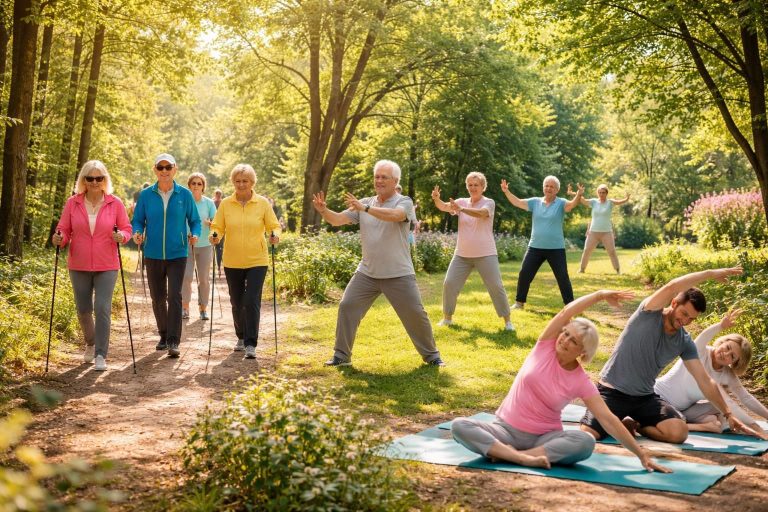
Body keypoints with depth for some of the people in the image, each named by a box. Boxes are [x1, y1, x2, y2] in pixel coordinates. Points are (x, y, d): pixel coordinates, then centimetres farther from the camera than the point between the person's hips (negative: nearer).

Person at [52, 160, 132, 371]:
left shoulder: (115, 204, -2)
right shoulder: (72, 203, 1)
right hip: (79, 266, 2)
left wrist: (121, 236, -17)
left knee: (102, 309, -10)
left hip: (106, 267, -2)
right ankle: (90, 343, 38)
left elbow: (127, 229, 4)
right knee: (83, 310, 11)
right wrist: (59, 238, -17)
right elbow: (64, 229, 5)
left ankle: (101, 355, -3)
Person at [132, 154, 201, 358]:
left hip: (177, 254, -2)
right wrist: (137, 233, -15)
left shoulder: (184, 194, 0)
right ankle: (164, 335, 29)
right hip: (153, 255, 2)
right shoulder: (146, 195, 2)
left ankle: (173, 342, -13)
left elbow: (195, 220, 6)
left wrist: (195, 235, -14)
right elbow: (138, 220, 6)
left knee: (174, 296, -13)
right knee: (158, 298, 11)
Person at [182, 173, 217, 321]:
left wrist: (209, 223, -18)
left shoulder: (209, 203, 3)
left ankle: (203, 308, 11)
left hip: (204, 245, 1)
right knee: (186, 276, -8)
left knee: (204, 278, 2)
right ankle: (185, 307, 2)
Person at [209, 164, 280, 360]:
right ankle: (241, 337, 33)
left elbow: (274, 225, 3)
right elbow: (217, 227, 5)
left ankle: (251, 344, -7)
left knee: (252, 302, -11)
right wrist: (215, 236, -17)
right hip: (232, 262, 2)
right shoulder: (225, 204, 2)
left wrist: (275, 236, -19)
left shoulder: (263, 203, -1)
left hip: (256, 261, -2)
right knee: (236, 303, 12)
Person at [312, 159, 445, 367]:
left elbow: (394, 215, -30)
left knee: (415, 313, 1)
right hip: (367, 273, 4)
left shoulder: (404, 202, -7)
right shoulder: (364, 203, 6)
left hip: (399, 274, -4)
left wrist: (365, 208, -39)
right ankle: (341, 356, 9)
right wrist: (323, 210, -24)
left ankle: (431, 355, 19)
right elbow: (338, 220, -2)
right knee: (347, 307, -2)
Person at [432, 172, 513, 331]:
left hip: (485, 254, -4)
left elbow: (481, 213, -31)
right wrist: (437, 199, -36)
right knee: (449, 284, 1)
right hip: (462, 254, 4)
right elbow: (444, 207, -12)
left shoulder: (489, 203, -8)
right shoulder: (462, 201, 4)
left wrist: (461, 209, -47)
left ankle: (507, 320, 9)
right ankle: (447, 317, 17)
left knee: (496, 286, -4)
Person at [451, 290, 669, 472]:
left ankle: (507, 454, -31)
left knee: (586, 442, -32)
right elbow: (566, 312, -14)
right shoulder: (545, 347, -4)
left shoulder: (581, 382, -7)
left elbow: (608, 419, -9)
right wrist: (600, 295, -9)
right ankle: (525, 458, -36)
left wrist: (641, 454, -14)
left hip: (543, 437, -1)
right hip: (506, 430, 1)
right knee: (459, 425, -28)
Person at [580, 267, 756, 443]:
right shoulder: (649, 314, -12)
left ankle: (634, 424, 8)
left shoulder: (685, 342, 1)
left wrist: (728, 413, 2)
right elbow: (672, 287, -29)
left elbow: (705, 381, 5)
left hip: (645, 398, 5)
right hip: (612, 393, -4)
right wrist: (709, 274, -24)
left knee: (679, 432, -22)